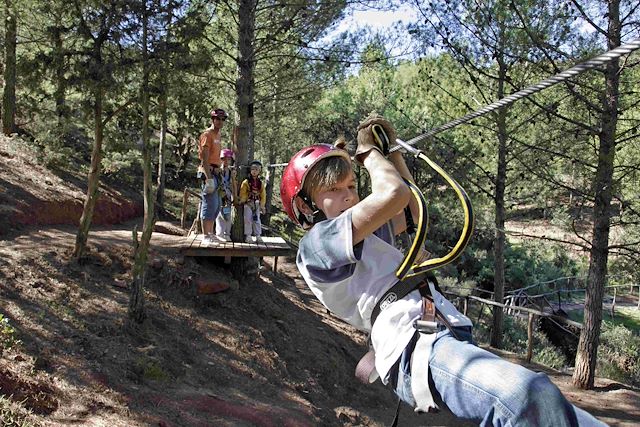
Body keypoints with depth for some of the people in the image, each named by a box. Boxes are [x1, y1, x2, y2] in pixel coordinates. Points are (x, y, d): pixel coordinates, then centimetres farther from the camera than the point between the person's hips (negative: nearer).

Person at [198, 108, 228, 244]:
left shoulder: (218, 135, 18)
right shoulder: (207, 134, -11)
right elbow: (204, 159, -18)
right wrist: (208, 178, -24)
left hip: (216, 172, 10)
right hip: (208, 172, -10)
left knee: (217, 204, 15)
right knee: (210, 204, -11)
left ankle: (210, 233, 26)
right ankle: (206, 236, -8)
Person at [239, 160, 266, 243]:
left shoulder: (260, 183, 8)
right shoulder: (246, 182, -3)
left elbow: (263, 195, 9)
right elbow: (242, 193, -7)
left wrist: (262, 205, 3)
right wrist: (242, 201, -19)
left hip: (257, 204, 3)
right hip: (248, 203, -3)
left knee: (257, 220, 7)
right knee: (248, 220, -4)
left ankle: (258, 235, 12)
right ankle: (248, 236, 0)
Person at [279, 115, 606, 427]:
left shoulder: (368, 234, 31)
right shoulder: (316, 244, 1)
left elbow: (413, 209, 46)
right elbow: (394, 194, -10)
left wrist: (391, 149, 37)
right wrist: (369, 151, 10)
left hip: (451, 341, 12)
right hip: (416, 348, -12)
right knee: (534, 397, -34)